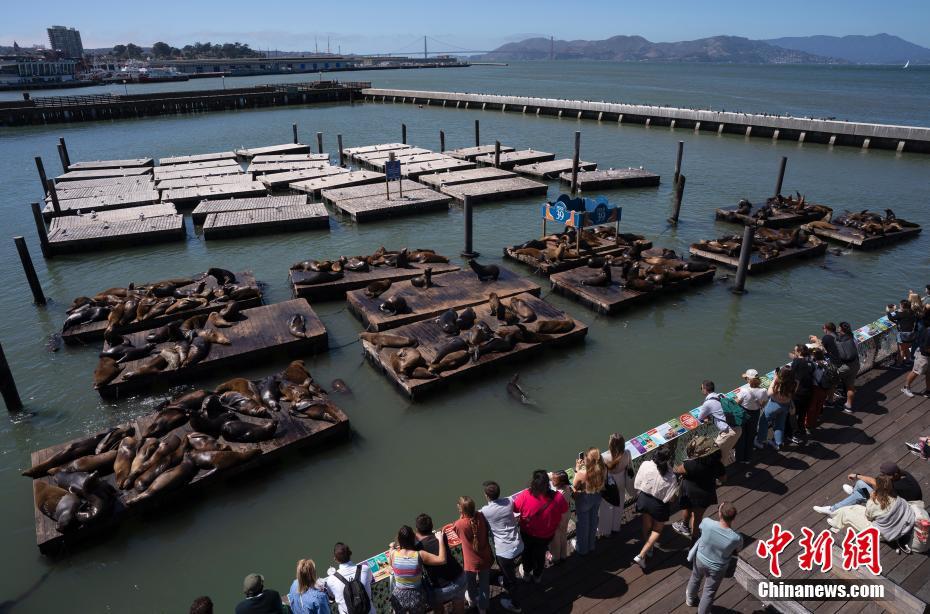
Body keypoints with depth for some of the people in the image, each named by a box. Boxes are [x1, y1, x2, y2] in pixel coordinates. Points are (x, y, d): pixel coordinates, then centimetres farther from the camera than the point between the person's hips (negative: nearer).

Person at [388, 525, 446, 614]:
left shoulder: (393, 553, -17)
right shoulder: (420, 555, -22)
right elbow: (442, 560, -22)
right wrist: (440, 540, -13)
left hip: (399, 597, 1)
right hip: (416, 597, -1)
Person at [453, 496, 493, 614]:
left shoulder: (459, 524, -27)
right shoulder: (481, 516, -19)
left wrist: (462, 516, -4)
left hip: (471, 561, -2)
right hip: (485, 558, 2)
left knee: (471, 584, 29)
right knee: (484, 584, 23)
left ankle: (473, 600, 56)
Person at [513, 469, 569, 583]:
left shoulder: (524, 496, -35)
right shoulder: (557, 498, -33)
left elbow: (515, 508, -15)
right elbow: (565, 510, -10)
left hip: (527, 533, -1)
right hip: (546, 535, 1)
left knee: (527, 552, 30)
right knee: (540, 554, 31)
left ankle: (527, 573, 54)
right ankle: (537, 576, 54)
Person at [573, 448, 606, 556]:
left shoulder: (582, 473, -36)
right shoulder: (603, 470, -23)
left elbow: (574, 486, -15)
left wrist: (577, 470, -11)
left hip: (584, 499, -4)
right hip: (597, 497, 4)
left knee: (582, 524, 21)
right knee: (593, 522, 28)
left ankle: (581, 548, 43)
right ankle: (591, 545, 51)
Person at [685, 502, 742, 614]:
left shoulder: (707, 522, -33)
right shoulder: (736, 538, -34)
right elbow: (737, 550, -10)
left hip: (700, 559, 3)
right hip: (717, 568, -2)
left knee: (695, 579, 33)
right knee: (709, 592, 24)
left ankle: (690, 600, 60)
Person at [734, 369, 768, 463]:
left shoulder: (744, 391, -32)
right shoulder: (763, 391, -21)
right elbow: (763, 404, -4)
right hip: (755, 415, 3)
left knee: (741, 436, 19)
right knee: (751, 436, 23)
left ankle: (740, 457, 35)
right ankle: (748, 457, 39)